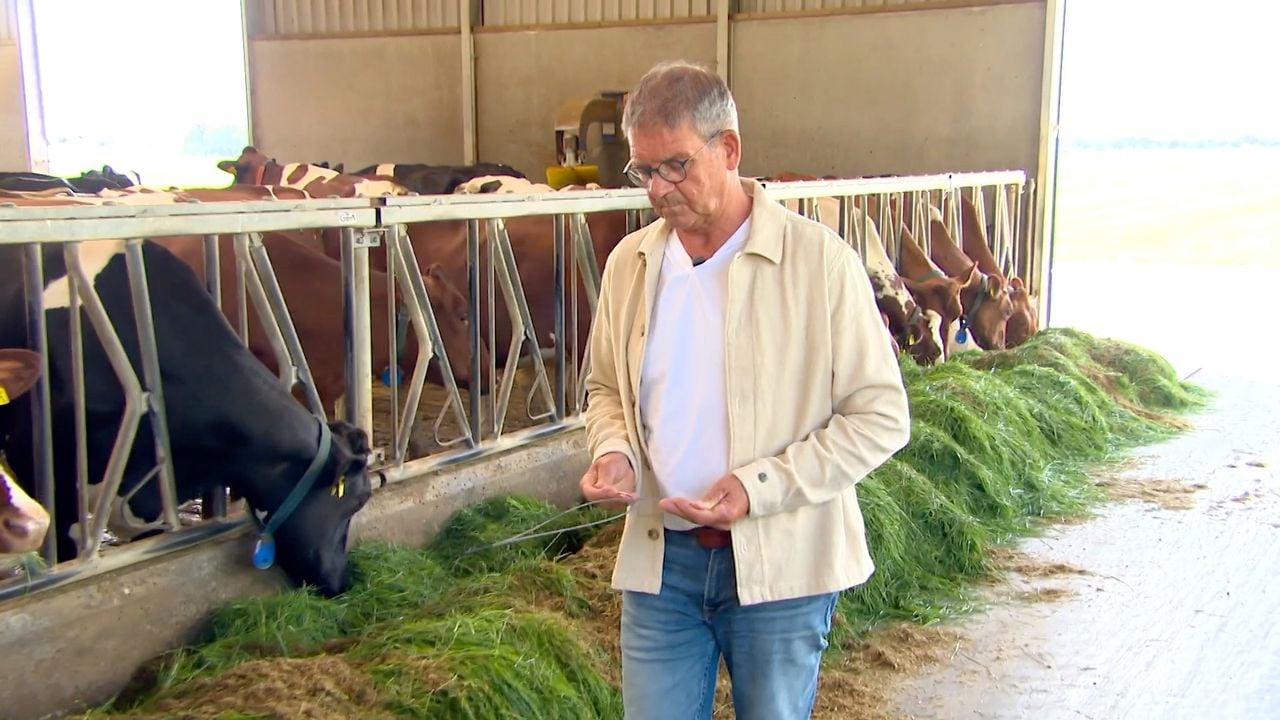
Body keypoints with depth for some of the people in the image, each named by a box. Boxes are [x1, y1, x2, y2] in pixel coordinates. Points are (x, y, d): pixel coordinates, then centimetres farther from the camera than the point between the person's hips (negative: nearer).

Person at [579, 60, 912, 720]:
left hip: (781, 564, -3)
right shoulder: (628, 263, 3)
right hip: (660, 557, 4)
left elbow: (880, 417, -10)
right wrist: (614, 453, -5)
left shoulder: (819, 262, -11)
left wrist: (760, 486, -19)